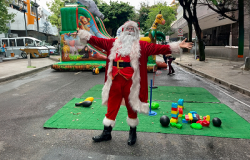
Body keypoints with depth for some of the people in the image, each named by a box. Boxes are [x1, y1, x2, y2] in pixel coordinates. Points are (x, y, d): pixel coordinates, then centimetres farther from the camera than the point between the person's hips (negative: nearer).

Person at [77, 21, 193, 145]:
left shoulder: (142, 45, 5)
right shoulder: (113, 43, 14)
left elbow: (158, 48, -3)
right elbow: (97, 41, 16)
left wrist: (177, 46, -11)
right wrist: (82, 34, 14)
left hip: (131, 83, -2)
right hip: (115, 82, 3)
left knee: (132, 108, 10)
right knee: (111, 107, 10)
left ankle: (133, 133, 31)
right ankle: (106, 133, 26)